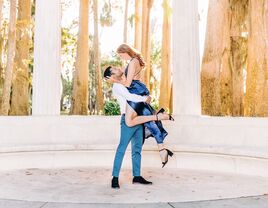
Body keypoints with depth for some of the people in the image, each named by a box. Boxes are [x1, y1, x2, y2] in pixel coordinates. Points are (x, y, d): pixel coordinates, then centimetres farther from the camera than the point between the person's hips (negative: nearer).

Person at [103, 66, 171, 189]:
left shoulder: (124, 84, 21)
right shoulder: (117, 86, -6)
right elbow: (130, 97, -19)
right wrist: (145, 98, -8)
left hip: (137, 119, 9)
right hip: (128, 119, -9)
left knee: (137, 148, 8)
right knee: (122, 148, -8)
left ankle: (137, 176, 12)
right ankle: (115, 178, -4)